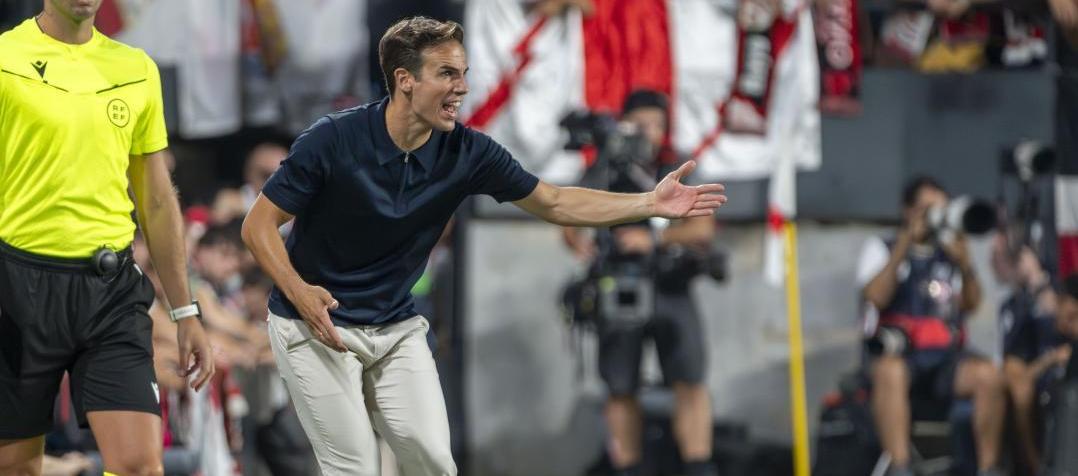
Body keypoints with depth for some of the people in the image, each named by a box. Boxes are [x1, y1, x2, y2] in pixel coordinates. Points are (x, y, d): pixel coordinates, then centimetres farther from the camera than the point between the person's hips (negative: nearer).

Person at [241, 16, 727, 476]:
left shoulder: (467, 153, -10)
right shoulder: (332, 140, -21)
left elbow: (553, 203, 1)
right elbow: (258, 224, -15)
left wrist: (650, 203, -8)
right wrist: (299, 291, -31)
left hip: (396, 329, 4)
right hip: (317, 325, -4)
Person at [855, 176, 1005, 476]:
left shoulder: (948, 253, 20)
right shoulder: (882, 251, 12)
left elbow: (970, 305, 8)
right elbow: (875, 297, -8)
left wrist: (964, 263, -8)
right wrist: (905, 244, -11)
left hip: (945, 361, 3)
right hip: (899, 354, -3)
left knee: (987, 374, -29)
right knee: (890, 372, -40)